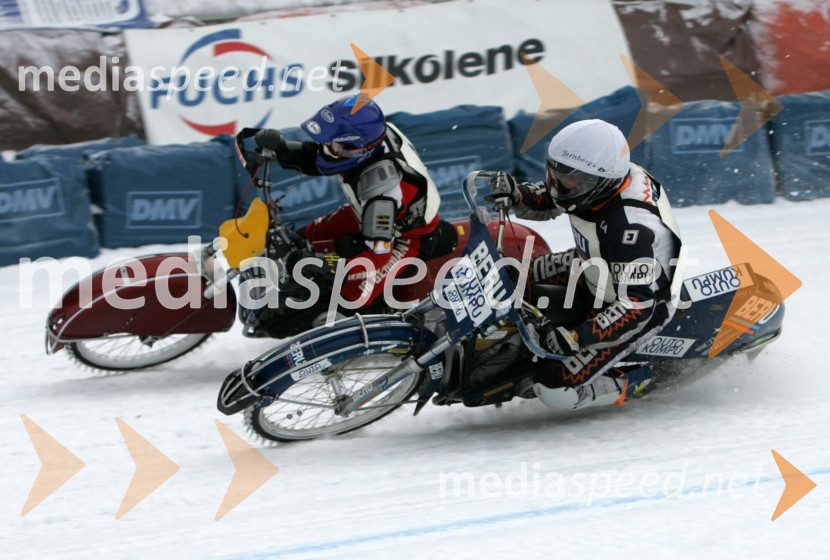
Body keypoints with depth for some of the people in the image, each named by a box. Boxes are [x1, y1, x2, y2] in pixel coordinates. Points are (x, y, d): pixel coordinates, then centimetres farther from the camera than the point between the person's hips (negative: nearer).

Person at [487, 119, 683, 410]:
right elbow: (546, 200, 3)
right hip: (599, 274, 9)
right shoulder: (593, 176, -17)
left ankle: (640, 379, 3)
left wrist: (577, 338, -40)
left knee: (556, 390, -15)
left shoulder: (630, 227, -40)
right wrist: (514, 194, -18)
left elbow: (636, 307, -37)